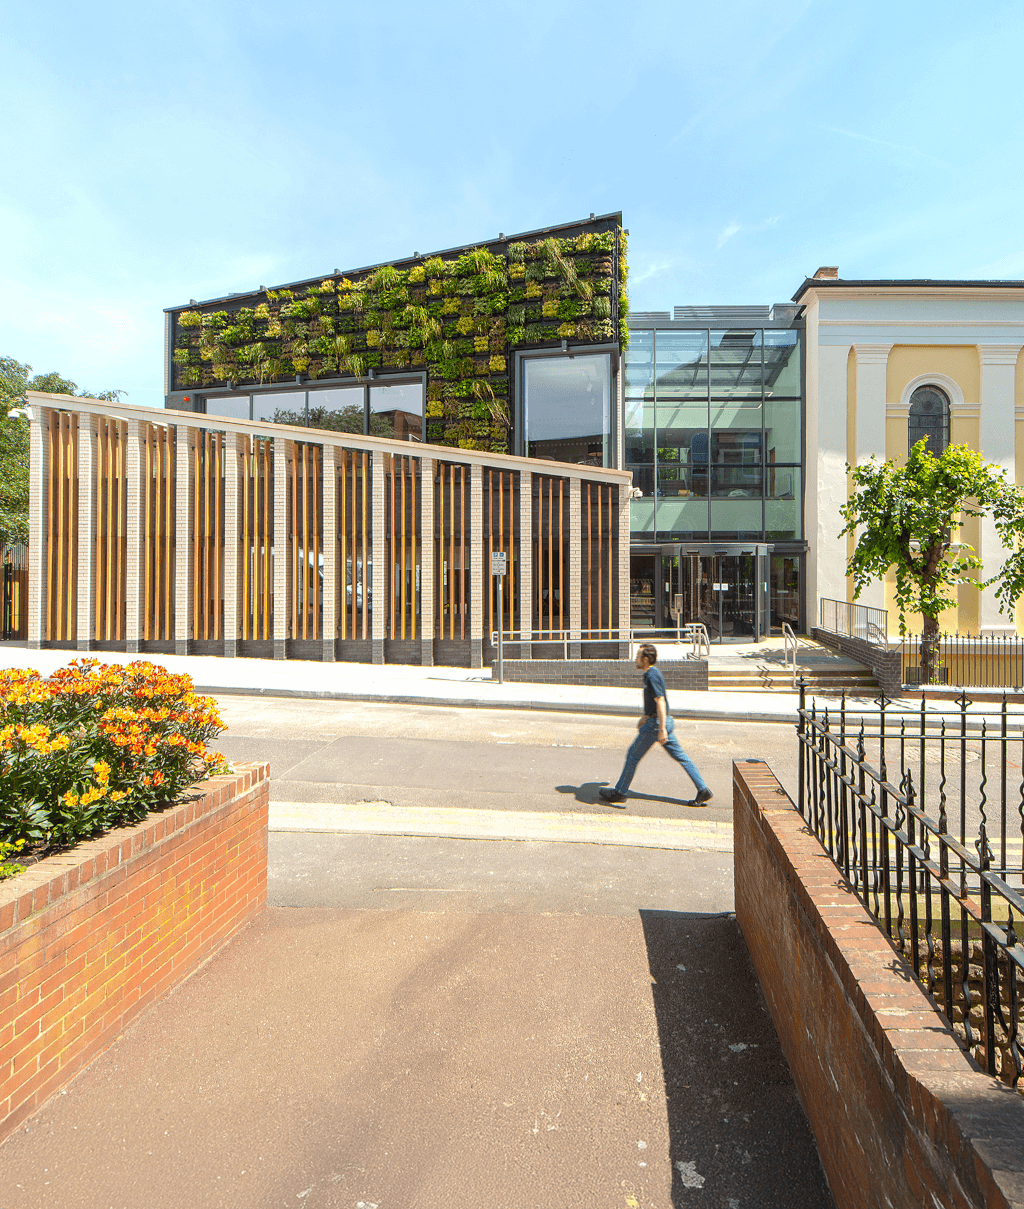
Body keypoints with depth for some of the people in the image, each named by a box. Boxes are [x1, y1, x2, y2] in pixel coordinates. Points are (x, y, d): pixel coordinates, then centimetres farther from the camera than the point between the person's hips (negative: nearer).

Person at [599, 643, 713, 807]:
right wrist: (644, 716, 33)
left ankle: (620, 793, 10)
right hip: (666, 721, 10)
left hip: (656, 723, -10)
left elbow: (660, 702, -24)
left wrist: (662, 729, -26)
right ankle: (703, 790, 11)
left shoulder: (652, 676, -18)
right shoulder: (651, 674, 13)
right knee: (680, 756, 11)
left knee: (633, 755, 1)